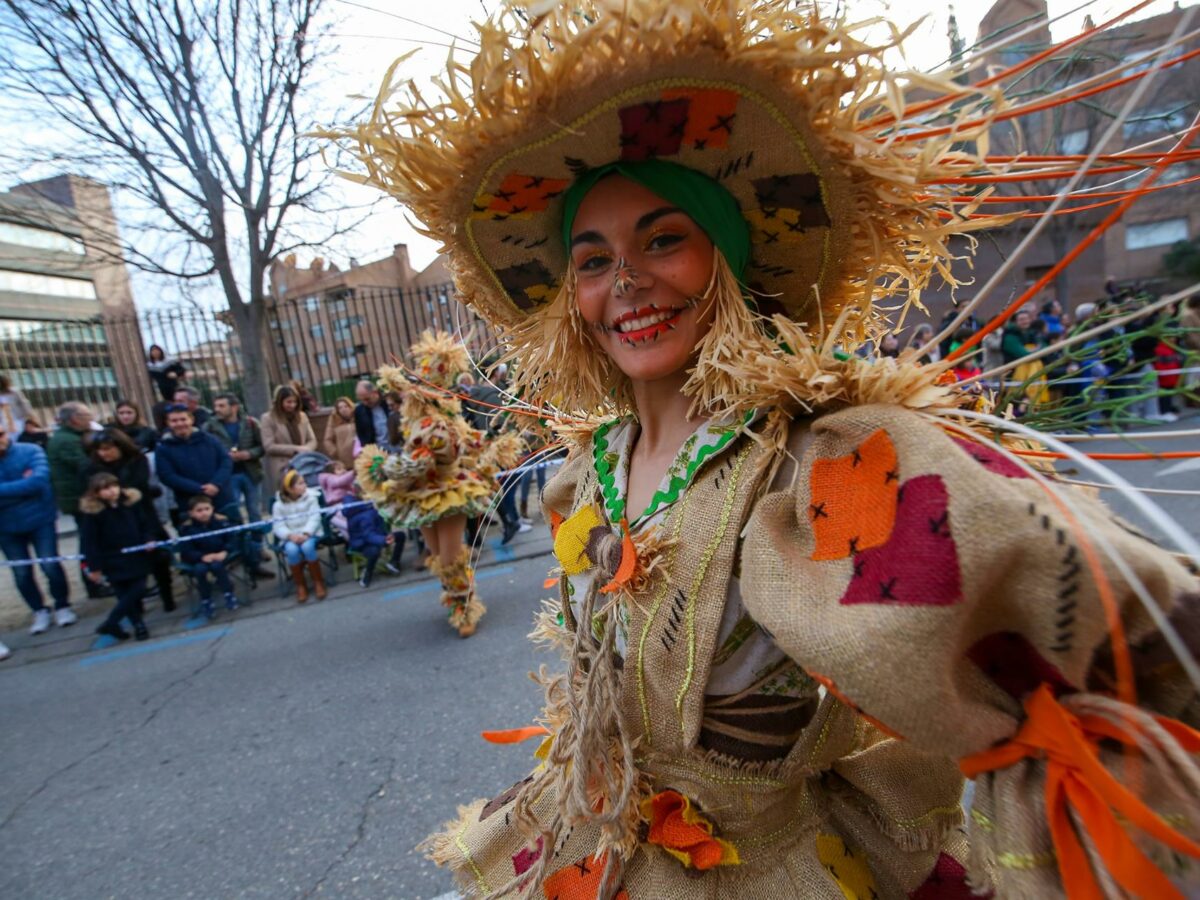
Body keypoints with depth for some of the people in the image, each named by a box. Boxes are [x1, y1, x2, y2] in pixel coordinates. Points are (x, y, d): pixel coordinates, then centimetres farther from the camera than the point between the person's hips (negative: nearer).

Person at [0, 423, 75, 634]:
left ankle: (62, 606, 21)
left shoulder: (30, 451, -10)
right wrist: (24, 484, -20)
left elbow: (39, 481, -23)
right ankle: (39, 611, 29)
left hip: (39, 520, -2)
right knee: (22, 574, 10)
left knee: (50, 566, 0)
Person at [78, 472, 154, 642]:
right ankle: (138, 625, 12)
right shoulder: (91, 512, -12)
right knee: (125, 594, -1)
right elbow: (89, 541, -10)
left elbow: (144, 524, 9)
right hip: (113, 561, -4)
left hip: (136, 557, 4)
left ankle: (110, 623, 18)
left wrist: (148, 540, -9)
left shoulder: (132, 501, -1)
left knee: (138, 590, 3)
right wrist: (94, 567, -10)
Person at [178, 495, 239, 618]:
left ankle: (228, 594, -11)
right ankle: (206, 601, -10)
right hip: (199, 559, 0)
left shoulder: (221, 521, -6)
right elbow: (186, 551, -11)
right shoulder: (186, 528, -9)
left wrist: (225, 552, -21)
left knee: (216, 565, -32)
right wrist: (202, 557, -27)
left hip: (219, 556, 0)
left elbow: (231, 540, -1)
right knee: (200, 569, -31)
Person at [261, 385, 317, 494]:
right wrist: (295, 449, -14)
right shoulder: (268, 419, -1)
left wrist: (305, 450, -11)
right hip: (282, 469, -3)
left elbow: (312, 440, 11)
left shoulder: (302, 416, 11)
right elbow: (269, 447, -9)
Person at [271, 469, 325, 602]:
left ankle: (318, 582, -14)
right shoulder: (279, 505, 1)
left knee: (307, 547, -35)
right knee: (292, 550, -34)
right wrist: (290, 536, -26)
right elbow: (278, 526, -6)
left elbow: (314, 518, -7)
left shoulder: (310, 498, 2)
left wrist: (306, 534, -24)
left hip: (309, 534, 0)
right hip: (290, 538, 0)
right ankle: (300, 586, -12)